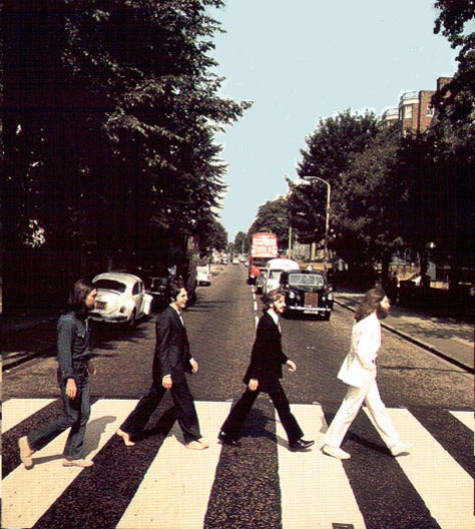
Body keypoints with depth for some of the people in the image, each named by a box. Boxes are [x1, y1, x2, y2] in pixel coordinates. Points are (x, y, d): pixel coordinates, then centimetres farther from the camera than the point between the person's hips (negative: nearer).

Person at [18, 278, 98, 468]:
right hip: (70, 374, -9)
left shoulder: (83, 318, 6)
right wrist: (70, 379, -30)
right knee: (71, 417, -1)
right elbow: (64, 351, -25)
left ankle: (72, 456, 22)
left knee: (83, 415, 10)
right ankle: (29, 442, 14)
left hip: (82, 373, 9)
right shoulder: (68, 321, -21)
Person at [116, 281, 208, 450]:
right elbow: (162, 348, -20)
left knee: (152, 399, 16)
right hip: (169, 367, -10)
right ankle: (191, 439, 15)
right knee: (185, 400, 1)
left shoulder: (176, 315, 12)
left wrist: (190, 359, 21)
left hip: (176, 365, 10)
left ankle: (126, 429, 26)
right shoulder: (166, 317, -18)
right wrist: (166, 373, -22)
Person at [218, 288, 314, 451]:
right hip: (264, 372, -10)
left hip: (269, 371, 10)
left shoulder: (272, 320, 9)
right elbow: (258, 350, -22)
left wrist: (285, 360, 19)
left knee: (246, 403, 15)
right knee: (282, 404, 1)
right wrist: (254, 376, -22)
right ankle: (295, 440, 13)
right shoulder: (266, 322, -21)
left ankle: (227, 433, 23)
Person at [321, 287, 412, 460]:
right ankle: (331, 444, 15)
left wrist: (370, 366, 9)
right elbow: (362, 351, -28)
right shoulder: (370, 324, -22)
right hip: (362, 373, -10)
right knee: (349, 410, 2)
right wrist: (370, 367, -14)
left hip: (366, 373, 10)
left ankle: (394, 444, 27)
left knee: (377, 407, 16)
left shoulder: (366, 320, 8)